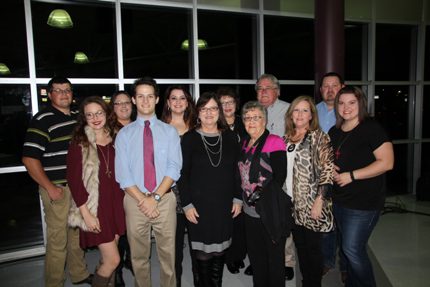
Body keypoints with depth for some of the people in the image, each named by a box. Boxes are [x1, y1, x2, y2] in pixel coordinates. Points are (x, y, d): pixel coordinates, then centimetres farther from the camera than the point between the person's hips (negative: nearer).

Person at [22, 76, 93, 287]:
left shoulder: (77, 117, 10)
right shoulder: (42, 119, -10)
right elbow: (29, 158, -15)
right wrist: (49, 187, -14)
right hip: (58, 188, -6)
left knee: (77, 234, 19)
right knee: (58, 239, 3)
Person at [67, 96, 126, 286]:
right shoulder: (79, 143, -8)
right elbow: (74, 180, -11)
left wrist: (122, 202, 7)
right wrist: (86, 213, -15)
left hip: (115, 204, 5)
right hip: (94, 208, -4)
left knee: (107, 258, 14)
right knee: (113, 259, -3)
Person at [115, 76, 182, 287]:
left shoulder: (169, 131, 4)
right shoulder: (124, 134, 4)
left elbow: (174, 168, -5)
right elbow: (122, 173, -3)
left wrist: (156, 197, -15)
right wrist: (142, 199, -13)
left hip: (165, 199, 0)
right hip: (135, 200, 1)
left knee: (168, 254, 11)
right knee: (139, 256, 15)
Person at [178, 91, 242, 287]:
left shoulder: (230, 137, 5)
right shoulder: (189, 138, -3)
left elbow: (236, 170, 8)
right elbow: (183, 174, -4)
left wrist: (237, 198, 5)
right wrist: (187, 204, -8)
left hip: (224, 204, 3)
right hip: (199, 204, -2)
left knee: (220, 250, 12)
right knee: (203, 252, 4)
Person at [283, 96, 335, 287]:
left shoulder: (319, 137, -7)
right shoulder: (286, 139, 10)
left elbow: (327, 171, -13)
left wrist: (319, 202, -18)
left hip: (311, 205, -5)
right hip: (292, 204, 5)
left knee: (313, 247, 7)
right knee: (300, 246, 16)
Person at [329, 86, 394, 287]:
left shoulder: (371, 128, -13)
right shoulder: (334, 132, 8)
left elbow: (387, 162, -20)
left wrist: (351, 175, -20)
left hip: (363, 203, -7)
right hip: (339, 200, 7)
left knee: (352, 249, -2)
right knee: (348, 248, 18)